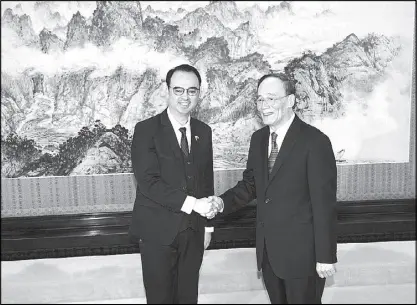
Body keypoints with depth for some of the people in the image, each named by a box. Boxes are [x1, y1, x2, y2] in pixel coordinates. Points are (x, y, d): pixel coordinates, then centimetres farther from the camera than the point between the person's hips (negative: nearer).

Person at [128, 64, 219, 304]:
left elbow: (207, 180, 11)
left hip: (194, 232, 4)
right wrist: (191, 203, -23)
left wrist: (207, 224, 12)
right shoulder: (146, 130, -10)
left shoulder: (204, 131, 6)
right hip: (158, 231, -4)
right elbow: (148, 182, -18)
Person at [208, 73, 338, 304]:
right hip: (267, 250, 6)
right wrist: (223, 201, -9)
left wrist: (326, 256, -13)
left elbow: (324, 204, -15)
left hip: (301, 252, -6)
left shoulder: (315, 141, -16)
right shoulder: (258, 138, 4)